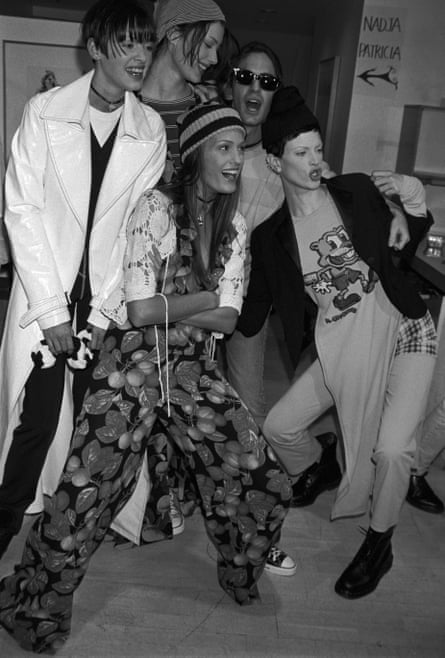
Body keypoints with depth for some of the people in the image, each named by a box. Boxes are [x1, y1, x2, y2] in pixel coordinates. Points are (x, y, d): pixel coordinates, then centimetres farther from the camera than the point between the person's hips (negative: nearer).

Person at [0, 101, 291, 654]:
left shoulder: (233, 226, 8)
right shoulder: (155, 207, -8)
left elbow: (227, 321, -1)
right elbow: (138, 309, -16)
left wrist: (161, 307, -10)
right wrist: (206, 297, -6)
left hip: (195, 370, 5)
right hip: (133, 365, -5)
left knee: (262, 480, 2)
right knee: (86, 493, -7)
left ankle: (242, 574, 33)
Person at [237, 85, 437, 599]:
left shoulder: (358, 192, -4)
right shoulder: (271, 237, -1)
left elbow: (401, 247, 11)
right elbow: (250, 318, 0)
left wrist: (412, 212, -9)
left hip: (403, 331, -2)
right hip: (341, 349, 3)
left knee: (392, 449, -17)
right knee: (278, 427, 0)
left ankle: (379, 545, 13)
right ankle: (317, 466, 37)